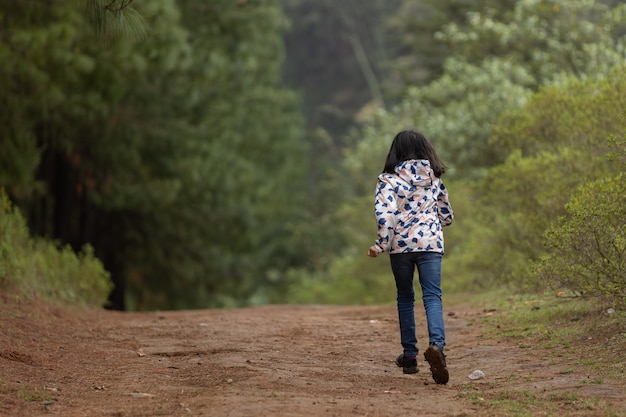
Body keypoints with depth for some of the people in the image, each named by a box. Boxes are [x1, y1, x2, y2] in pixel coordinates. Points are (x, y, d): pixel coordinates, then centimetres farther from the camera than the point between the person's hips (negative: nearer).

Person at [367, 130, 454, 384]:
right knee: (432, 297, -6)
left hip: (400, 244, -1)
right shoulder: (434, 178, 9)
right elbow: (447, 216, 16)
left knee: (405, 298, 15)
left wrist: (381, 244, -9)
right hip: (431, 243, 1)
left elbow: (385, 214, -14)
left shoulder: (388, 180, -1)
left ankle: (409, 355, 17)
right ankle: (436, 344, -32)